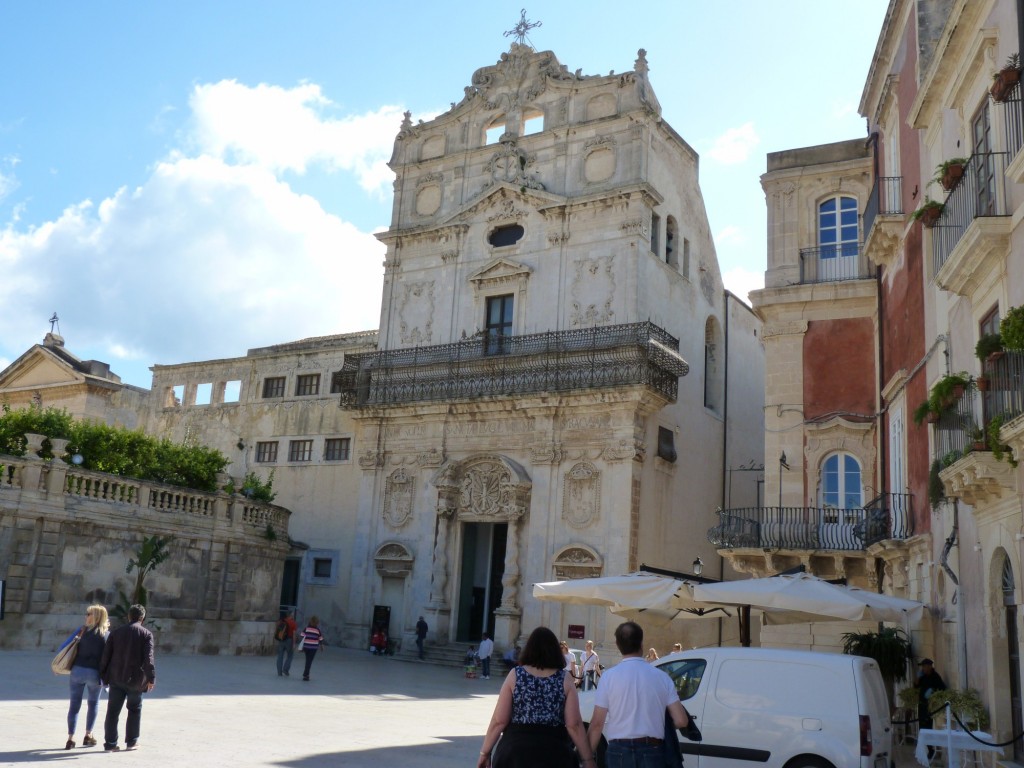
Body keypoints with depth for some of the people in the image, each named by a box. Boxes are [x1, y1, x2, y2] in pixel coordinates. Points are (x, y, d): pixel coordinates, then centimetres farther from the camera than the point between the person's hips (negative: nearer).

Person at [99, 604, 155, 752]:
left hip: (116, 678, 2)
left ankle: (110, 743, 6)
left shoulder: (116, 632, 6)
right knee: (135, 709, 14)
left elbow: (106, 655, 5)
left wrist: (103, 675, 11)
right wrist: (151, 678, -12)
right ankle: (131, 741, 18)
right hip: (135, 679, -2)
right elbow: (148, 658, -13)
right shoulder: (146, 634, -5)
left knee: (113, 711, 7)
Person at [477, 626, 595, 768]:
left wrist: (485, 752, 5)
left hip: (516, 750, 0)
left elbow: (499, 721, -4)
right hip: (553, 753, 0)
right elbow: (574, 725, -5)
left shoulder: (515, 675, -1)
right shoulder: (564, 679, -1)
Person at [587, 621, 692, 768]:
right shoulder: (662, 677, 2)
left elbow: (597, 723, -5)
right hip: (653, 752, 2)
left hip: (619, 752, -1)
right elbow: (681, 721, 0)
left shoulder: (610, 676, -4)